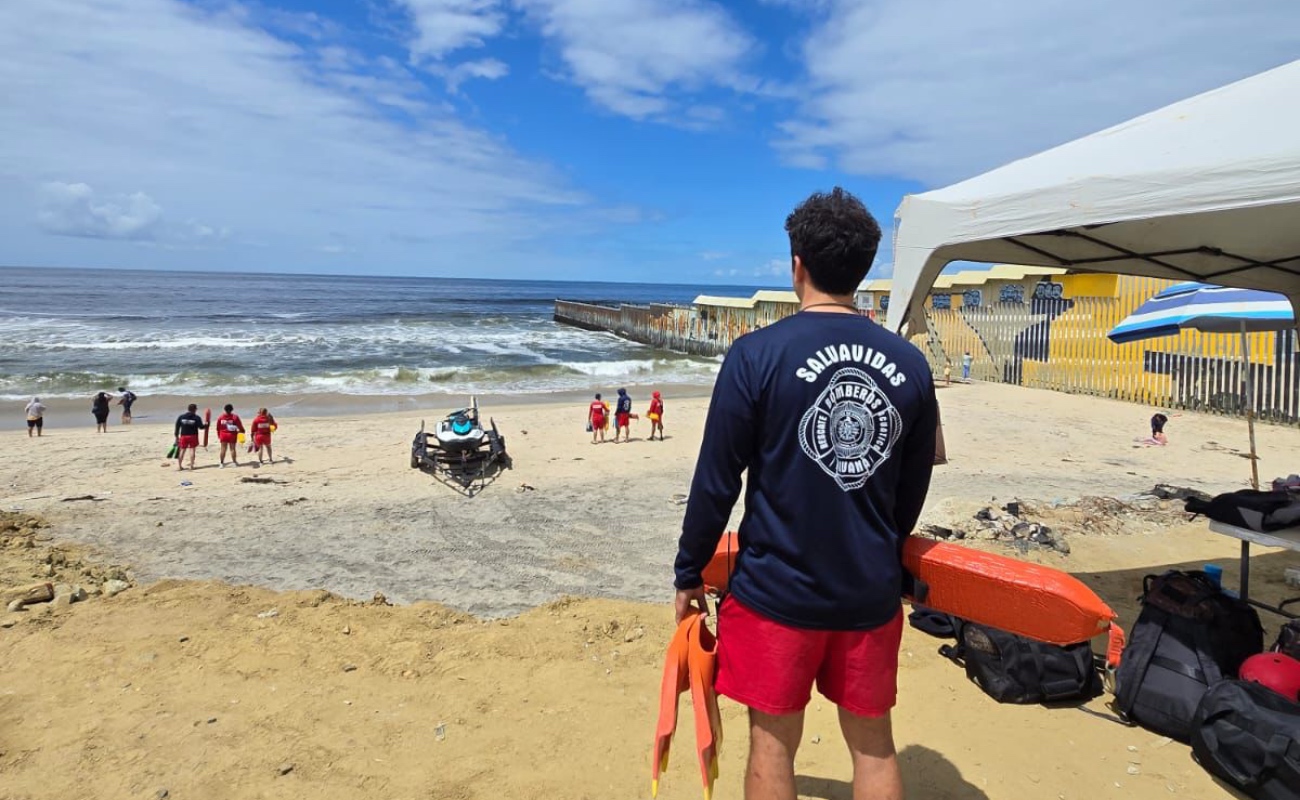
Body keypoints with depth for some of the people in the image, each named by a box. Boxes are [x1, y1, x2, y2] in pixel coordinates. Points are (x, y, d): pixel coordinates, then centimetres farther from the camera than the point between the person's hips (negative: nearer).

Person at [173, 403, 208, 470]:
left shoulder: (181, 417, 3)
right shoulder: (197, 418, -6)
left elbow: (177, 427, 4)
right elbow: (201, 427, -7)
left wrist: (176, 436, 10)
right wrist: (206, 425, 13)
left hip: (183, 436, 3)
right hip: (193, 436, -3)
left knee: (182, 450, 9)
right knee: (192, 450, 2)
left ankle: (179, 465, 12)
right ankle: (191, 466, 1)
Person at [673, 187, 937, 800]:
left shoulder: (757, 355, -14)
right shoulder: (909, 364, -2)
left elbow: (715, 483, -11)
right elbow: (913, 489, 8)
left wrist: (689, 575, 2)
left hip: (778, 589, -3)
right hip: (872, 590, 4)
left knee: (773, 743, 13)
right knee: (873, 744, 18)